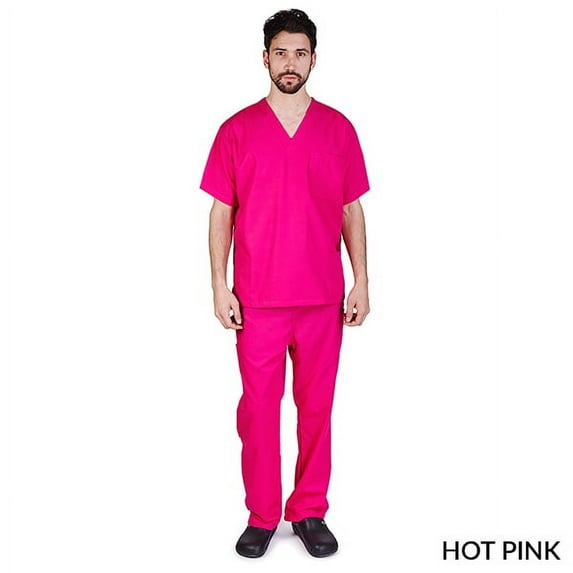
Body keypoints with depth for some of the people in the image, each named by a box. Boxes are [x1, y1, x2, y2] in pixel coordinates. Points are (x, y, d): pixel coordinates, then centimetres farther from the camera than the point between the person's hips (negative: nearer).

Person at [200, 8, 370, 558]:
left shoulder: (338, 129, 5)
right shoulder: (237, 130, 2)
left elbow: (352, 210, 7)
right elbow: (221, 212, 2)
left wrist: (361, 281, 1)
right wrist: (219, 286, -4)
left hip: (324, 297, 1)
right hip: (258, 299, -1)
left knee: (316, 406, 9)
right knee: (258, 407, 6)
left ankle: (309, 512, 26)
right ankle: (261, 515, 23)